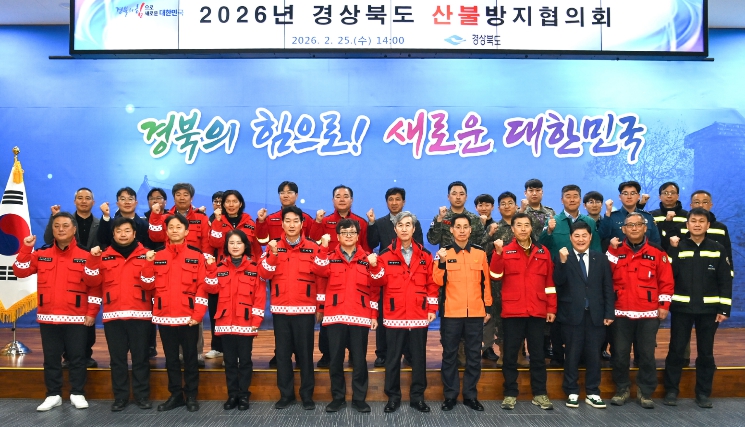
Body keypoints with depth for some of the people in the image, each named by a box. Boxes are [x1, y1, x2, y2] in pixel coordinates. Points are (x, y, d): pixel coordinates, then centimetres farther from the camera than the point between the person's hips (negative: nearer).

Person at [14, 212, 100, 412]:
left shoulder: (85, 256, 0)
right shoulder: (41, 254, 8)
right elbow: (19, 272, 0)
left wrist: (92, 312, -7)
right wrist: (26, 248, -10)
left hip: (77, 318, -2)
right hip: (48, 317, 3)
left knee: (77, 357, 3)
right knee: (51, 358, 9)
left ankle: (77, 394, 15)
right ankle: (53, 395, 20)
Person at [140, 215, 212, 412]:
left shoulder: (197, 255, -1)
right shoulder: (157, 256, 7)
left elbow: (202, 286, -5)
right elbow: (148, 285, 2)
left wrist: (198, 313, -12)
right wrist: (149, 263, -11)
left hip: (189, 317, -3)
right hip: (164, 316, 3)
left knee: (190, 357, 7)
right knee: (171, 358, 12)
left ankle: (191, 396, 18)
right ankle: (175, 395, 23)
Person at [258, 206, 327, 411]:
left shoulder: (313, 248, 1)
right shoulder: (273, 246, 6)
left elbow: (321, 277, 2)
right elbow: (264, 274, -5)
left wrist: (320, 305, -3)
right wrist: (273, 254, -18)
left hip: (305, 308, -2)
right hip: (280, 308, 2)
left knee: (305, 352, 3)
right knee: (282, 352, 7)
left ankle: (307, 394, 15)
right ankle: (286, 394, 19)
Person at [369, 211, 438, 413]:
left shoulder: (425, 255, 5)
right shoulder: (386, 254, 1)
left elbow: (432, 284, 7)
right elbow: (379, 282, -7)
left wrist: (432, 308, 1)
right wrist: (375, 267, -24)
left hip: (419, 315, 1)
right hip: (394, 315, -1)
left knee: (419, 357, 9)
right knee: (392, 358, 6)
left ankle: (417, 396, 21)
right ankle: (393, 397, 18)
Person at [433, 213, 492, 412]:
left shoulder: (480, 253, 6)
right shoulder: (444, 253, 0)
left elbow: (485, 282, 9)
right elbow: (438, 281, -8)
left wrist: (488, 307, 8)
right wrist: (441, 262, -23)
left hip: (475, 313, 2)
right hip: (451, 313, -2)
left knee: (474, 355, 8)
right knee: (450, 355, 6)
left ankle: (470, 395, 20)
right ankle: (450, 395, 17)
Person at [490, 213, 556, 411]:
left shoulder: (543, 252, 9)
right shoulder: (505, 251, 2)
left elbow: (549, 282, 10)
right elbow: (496, 275, -13)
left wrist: (551, 308, 6)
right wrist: (498, 252, -26)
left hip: (537, 312, 2)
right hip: (512, 311, -2)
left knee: (537, 354, 9)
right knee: (510, 354, 4)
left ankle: (540, 394, 19)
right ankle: (510, 394, 15)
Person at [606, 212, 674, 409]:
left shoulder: (657, 252, 2)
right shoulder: (616, 251, 5)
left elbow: (666, 281, 3)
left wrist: (664, 305, -2)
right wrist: (612, 251, -13)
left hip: (649, 313, -1)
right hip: (621, 312, 1)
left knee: (646, 354, 5)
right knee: (620, 354, 5)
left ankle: (645, 392, 20)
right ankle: (622, 389, 21)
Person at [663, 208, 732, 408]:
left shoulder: (718, 249, 4)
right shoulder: (678, 247, 3)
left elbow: (725, 280, 1)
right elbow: (669, 274, -8)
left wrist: (724, 308, -4)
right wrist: (673, 249, -14)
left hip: (708, 309, 1)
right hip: (681, 308, 0)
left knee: (706, 352, 9)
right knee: (676, 350, 3)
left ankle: (703, 393, 19)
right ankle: (671, 390, 13)